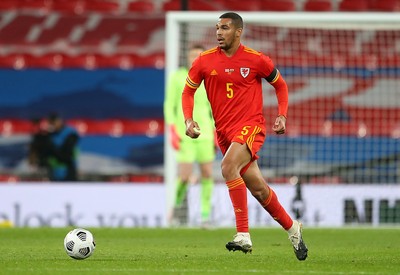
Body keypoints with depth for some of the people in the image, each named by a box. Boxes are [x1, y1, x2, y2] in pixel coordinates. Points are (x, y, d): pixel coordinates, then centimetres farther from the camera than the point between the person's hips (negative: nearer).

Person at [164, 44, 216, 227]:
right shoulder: (177, 77, -3)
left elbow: (212, 107, 14)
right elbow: (169, 105, -2)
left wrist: (215, 134, 10)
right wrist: (172, 131, -11)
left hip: (204, 133, 3)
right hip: (184, 134, -3)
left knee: (207, 173, -3)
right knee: (185, 176, -11)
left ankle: (205, 214, 8)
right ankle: (178, 202, 18)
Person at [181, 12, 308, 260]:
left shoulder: (256, 60, -4)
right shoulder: (205, 61, 2)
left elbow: (281, 85, 10)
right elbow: (188, 91, 11)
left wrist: (282, 116, -2)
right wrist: (189, 120, -5)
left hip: (251, 126, -4)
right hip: (224, 130, 4)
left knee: (228, 166, -29)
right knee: (257, 187, 8)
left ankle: (243, 235, -29)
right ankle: (292, 227, 30)